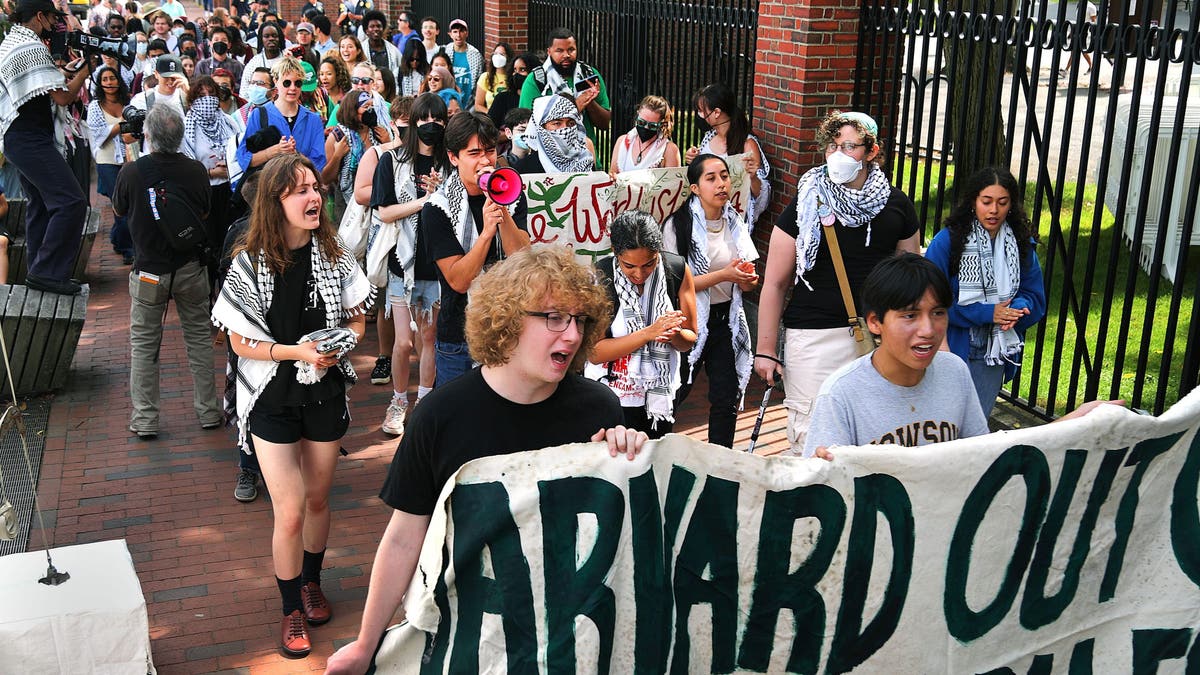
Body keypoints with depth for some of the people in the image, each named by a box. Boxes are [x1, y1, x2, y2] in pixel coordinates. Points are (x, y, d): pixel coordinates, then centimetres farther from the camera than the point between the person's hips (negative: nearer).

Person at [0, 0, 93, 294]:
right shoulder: (33, 47, -16)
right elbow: (62, 97, -19)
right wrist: (87, 64, -9)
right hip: (31, 140, -11)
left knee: (41, 204, 16)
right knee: (71, 201, -15)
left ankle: (38, 272, 21)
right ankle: (48, 272, -14)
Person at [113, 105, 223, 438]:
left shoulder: (132, 171, -16)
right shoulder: (196, 170, -11)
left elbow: (119, 210, 4)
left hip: (149, 270, -1)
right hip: (191, 269, 2)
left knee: (144, 344, 10)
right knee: (199, 337, 14)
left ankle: (144, 419, 13)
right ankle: (208, 411, 20)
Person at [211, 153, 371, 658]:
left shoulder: (333, 256, -5)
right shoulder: (251, 263, -12)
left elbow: (357, 321, 5)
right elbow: (240, 342, -9)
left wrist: (339, 348, -15)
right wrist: (297, 351, -22)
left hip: (326, 393, 3)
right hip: (273, 398, -2)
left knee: (317, 500, 17)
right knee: (289, 511, -1)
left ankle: (311, 582, 42)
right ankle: (291, 609, 22)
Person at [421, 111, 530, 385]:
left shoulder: (512, 197, 1)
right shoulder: (437, 209, -10)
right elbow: (459, 281, -17)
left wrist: (503, 210, -24)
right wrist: (487, 231, -29)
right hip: (459, 340, -3)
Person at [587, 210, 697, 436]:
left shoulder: (678, 270, -8)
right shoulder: (600, 276, -17)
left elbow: (689, 340, 0)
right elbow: (594, 353, -20)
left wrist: (674, 334, -23)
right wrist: (649, 333, -28)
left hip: (661, 395, 3)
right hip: (610, 397, -3)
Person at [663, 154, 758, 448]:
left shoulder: (735, 223, 9)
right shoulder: (678, 225, -10)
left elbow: (746, 283, 14)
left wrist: (748, 280, -10)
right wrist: (723, 275, -21)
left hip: (727, 320, 5)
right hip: (690, 321, -5)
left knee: (727, 399, 8)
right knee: (672, 395, -1)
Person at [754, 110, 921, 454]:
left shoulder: (896, 205, 5)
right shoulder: (807, 206, -4)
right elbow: (775, 283, -2)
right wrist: (765, 350, -4)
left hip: (879, 334, 3)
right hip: (814, 333, -3)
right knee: (809, 436, -4)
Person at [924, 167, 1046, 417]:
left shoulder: (1022, 245, 4)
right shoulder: (947, 240, -11)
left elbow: (1035, 297, 6)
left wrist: (1014, 311, -17)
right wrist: (987, 313, -19)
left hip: (995, 353, 4)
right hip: (953, 348, -4)